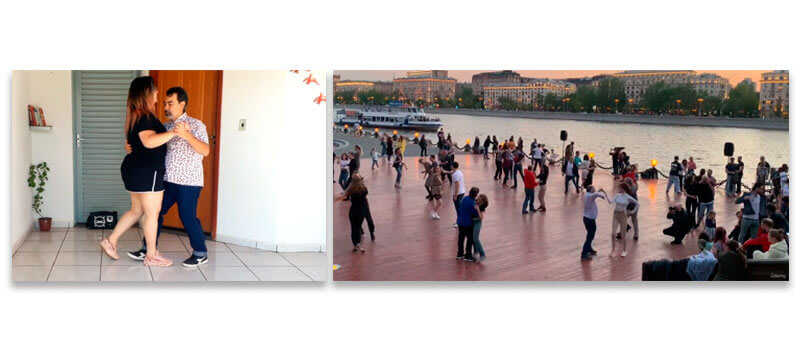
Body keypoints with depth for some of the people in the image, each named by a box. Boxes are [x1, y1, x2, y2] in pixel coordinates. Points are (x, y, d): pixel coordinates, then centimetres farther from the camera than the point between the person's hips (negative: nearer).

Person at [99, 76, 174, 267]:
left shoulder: (136, 115, 13)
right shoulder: (145, 117, -18)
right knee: (152, 213, 0)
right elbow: (149, 141, -32)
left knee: (136, 210, 19)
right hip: (147, 170, -10)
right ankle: (151, 255, 8)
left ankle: (110, 241, 22)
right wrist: (174, 132, -33)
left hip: (135, 169, 10)